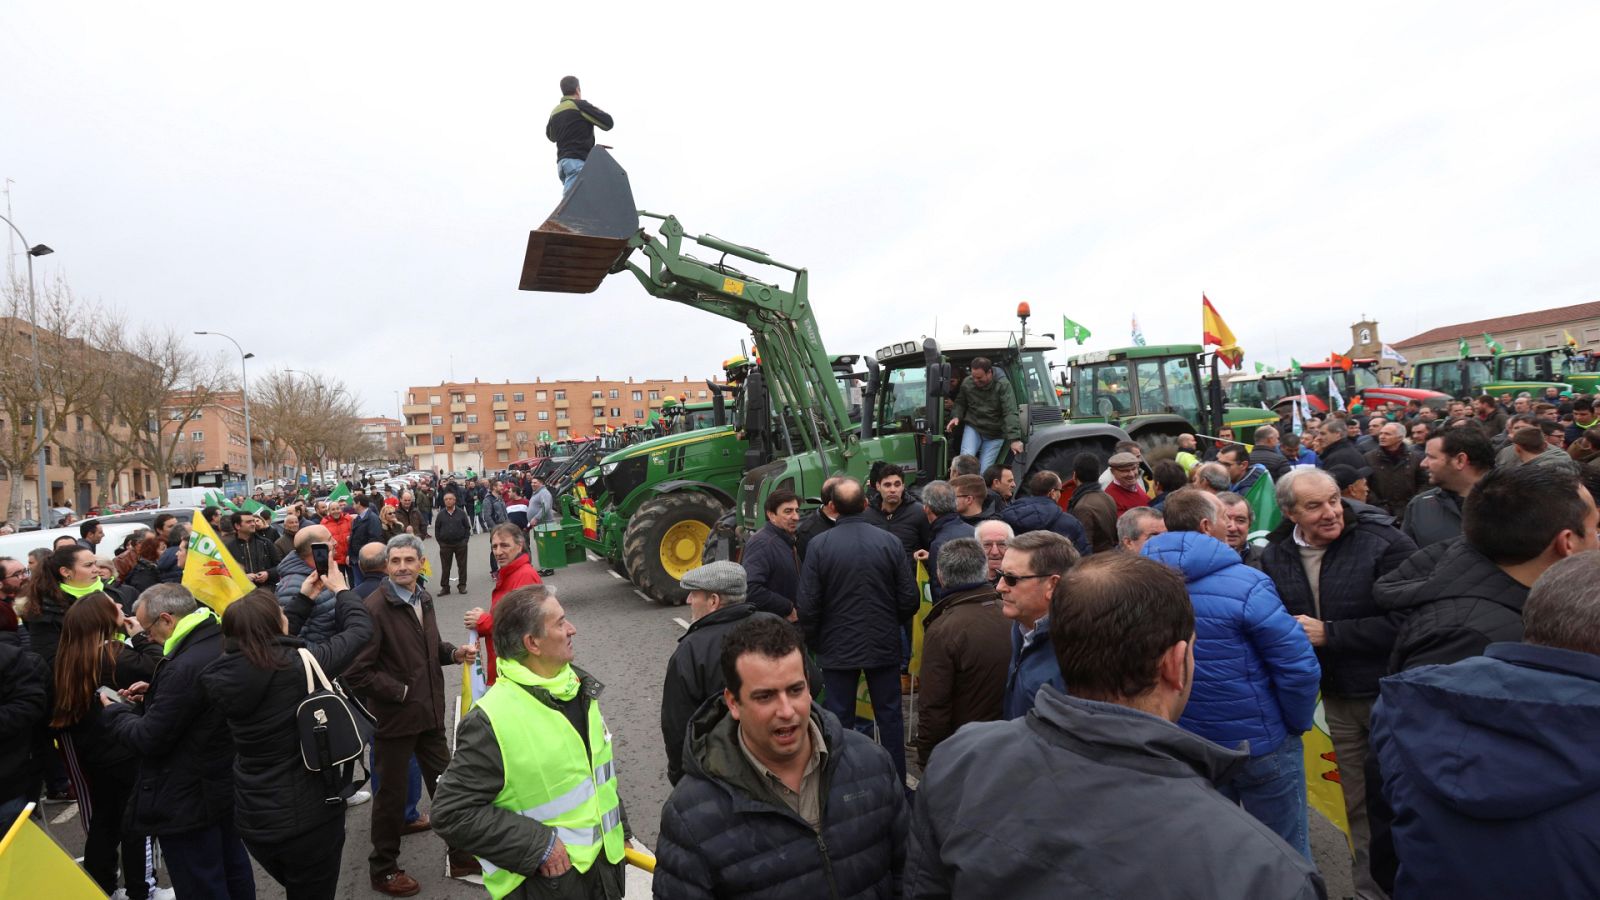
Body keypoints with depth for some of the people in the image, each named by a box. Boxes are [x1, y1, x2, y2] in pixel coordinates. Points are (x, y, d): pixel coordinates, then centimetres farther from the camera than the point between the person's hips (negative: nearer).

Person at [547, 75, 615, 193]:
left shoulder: (555, 111, 18)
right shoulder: (580, 105, -3)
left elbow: (551, 136, 34)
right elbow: (608, 123, -4)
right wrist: (599, 111, 17)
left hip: (562, 161, 8)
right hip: (577, 161, -8)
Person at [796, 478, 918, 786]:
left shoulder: (819, 545, -13)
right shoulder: (889, 541, -8)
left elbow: (807, 604, -11)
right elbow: (910, 599, -4)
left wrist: (813, 640, 6)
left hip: (837, 647, -1)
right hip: (884, 645, 2)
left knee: (839, 718, 10)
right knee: (890, 715, 13)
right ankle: (897, 783, 22)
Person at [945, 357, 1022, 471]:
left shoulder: (1003, 385, -17)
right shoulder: (967, 382, -6)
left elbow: (1010, 413, -25)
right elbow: (960, 403, 13)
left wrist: (1014, 439, -34)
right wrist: (956, 416, -9)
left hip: (995, 434, -2)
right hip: (973, 427, 2)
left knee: (984, 471, -6)